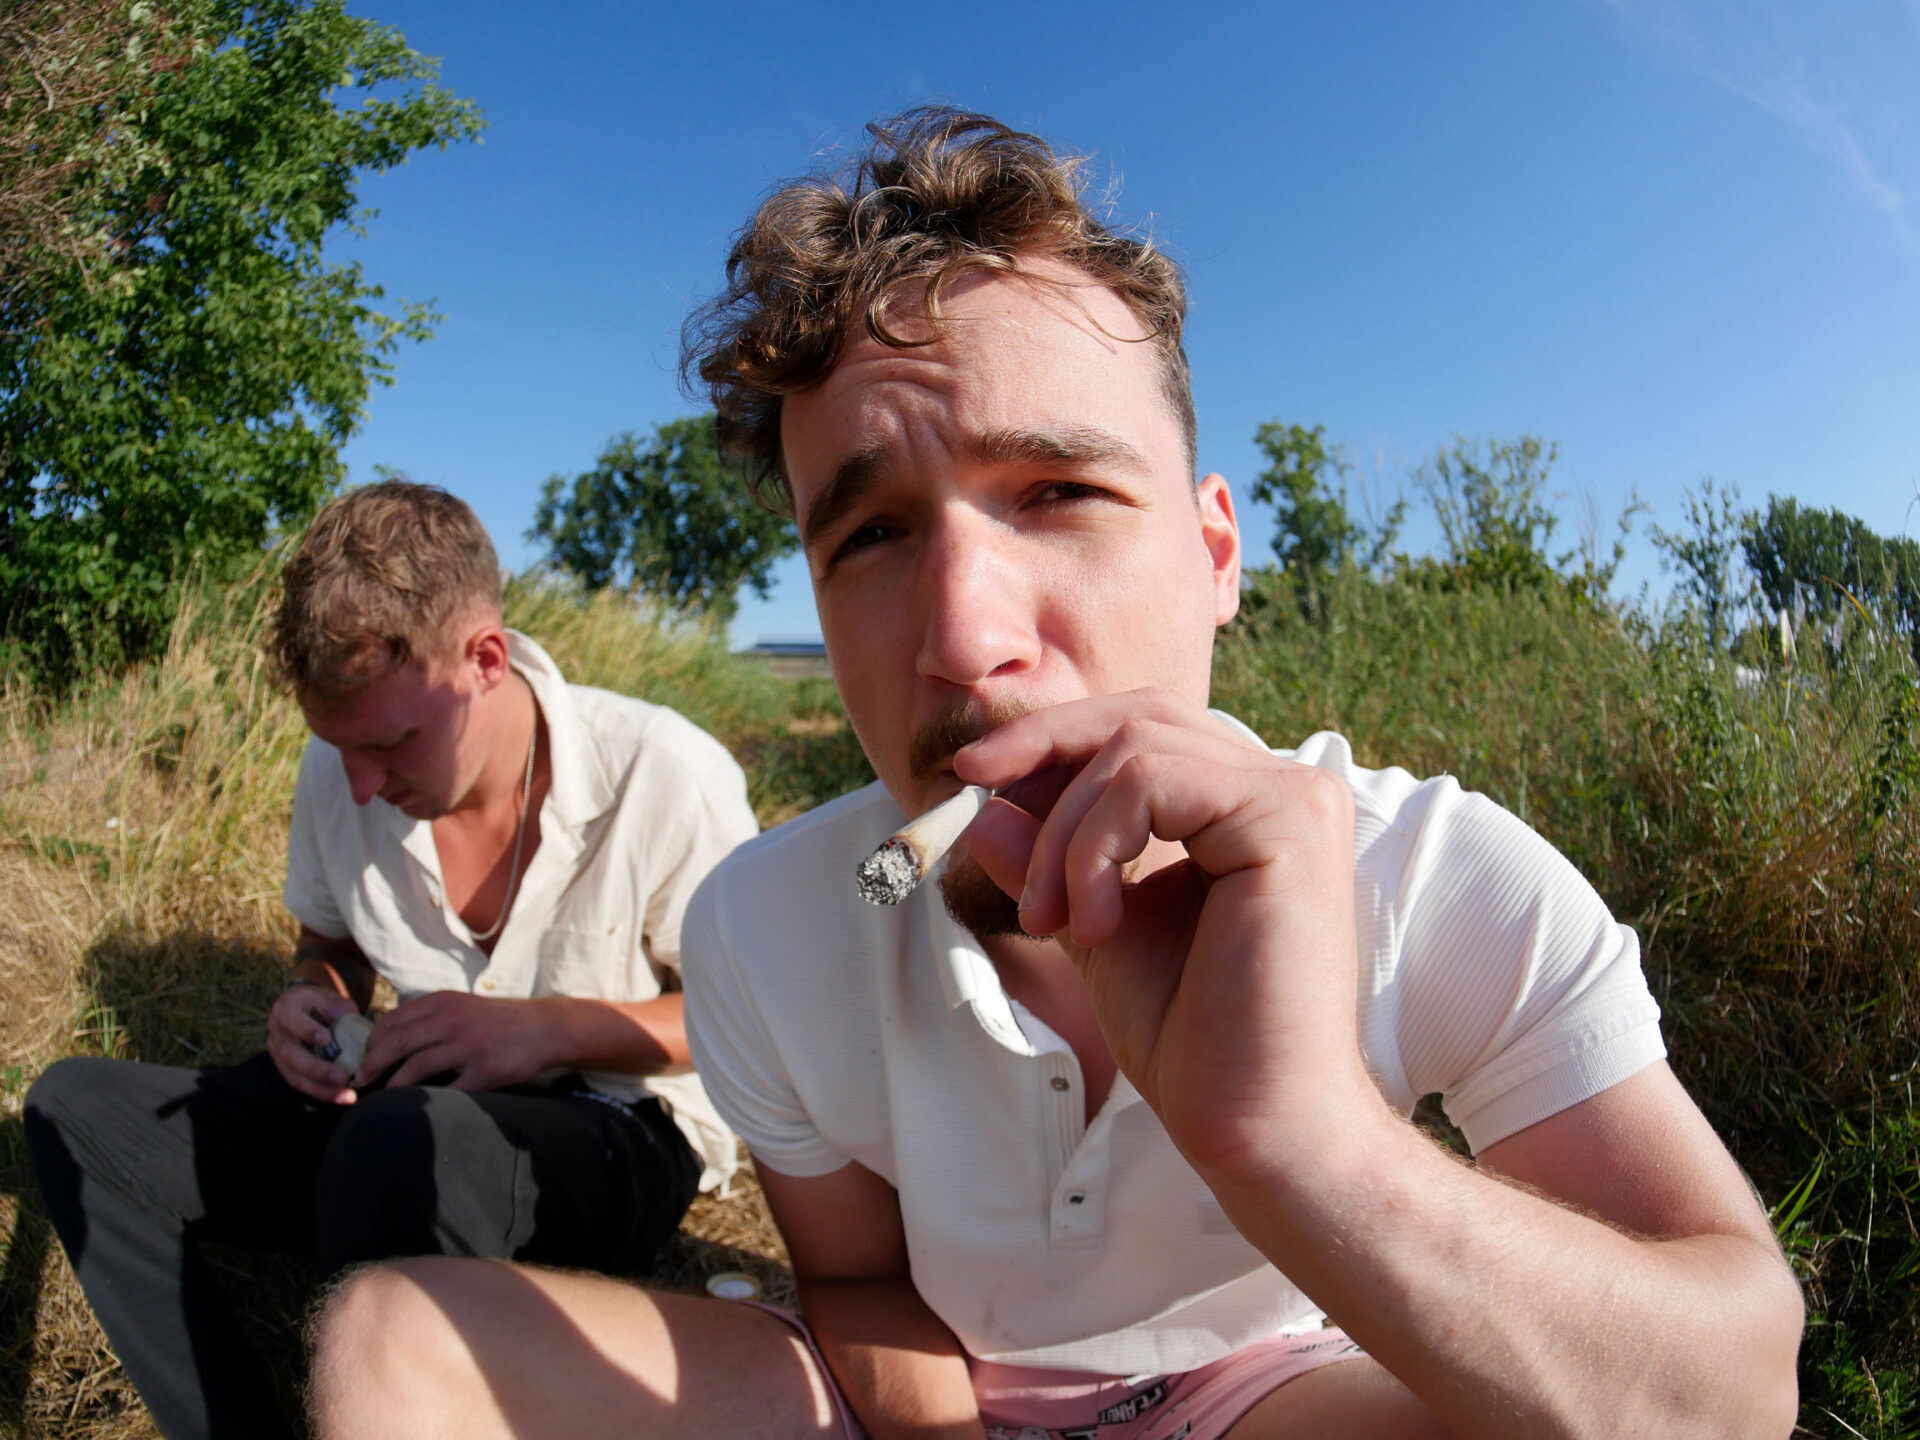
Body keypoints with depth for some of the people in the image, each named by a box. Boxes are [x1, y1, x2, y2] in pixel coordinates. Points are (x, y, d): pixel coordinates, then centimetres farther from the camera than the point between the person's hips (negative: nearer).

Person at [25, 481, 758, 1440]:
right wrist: (311, 1003, -7)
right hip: (414, 1104, 6)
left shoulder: (666, 776, -19)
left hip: (620, 1133, -6)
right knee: (76, 1110, -6)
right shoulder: (336, 774, -2)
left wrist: (549, 1027, -23)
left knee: (398, 1142, -38)